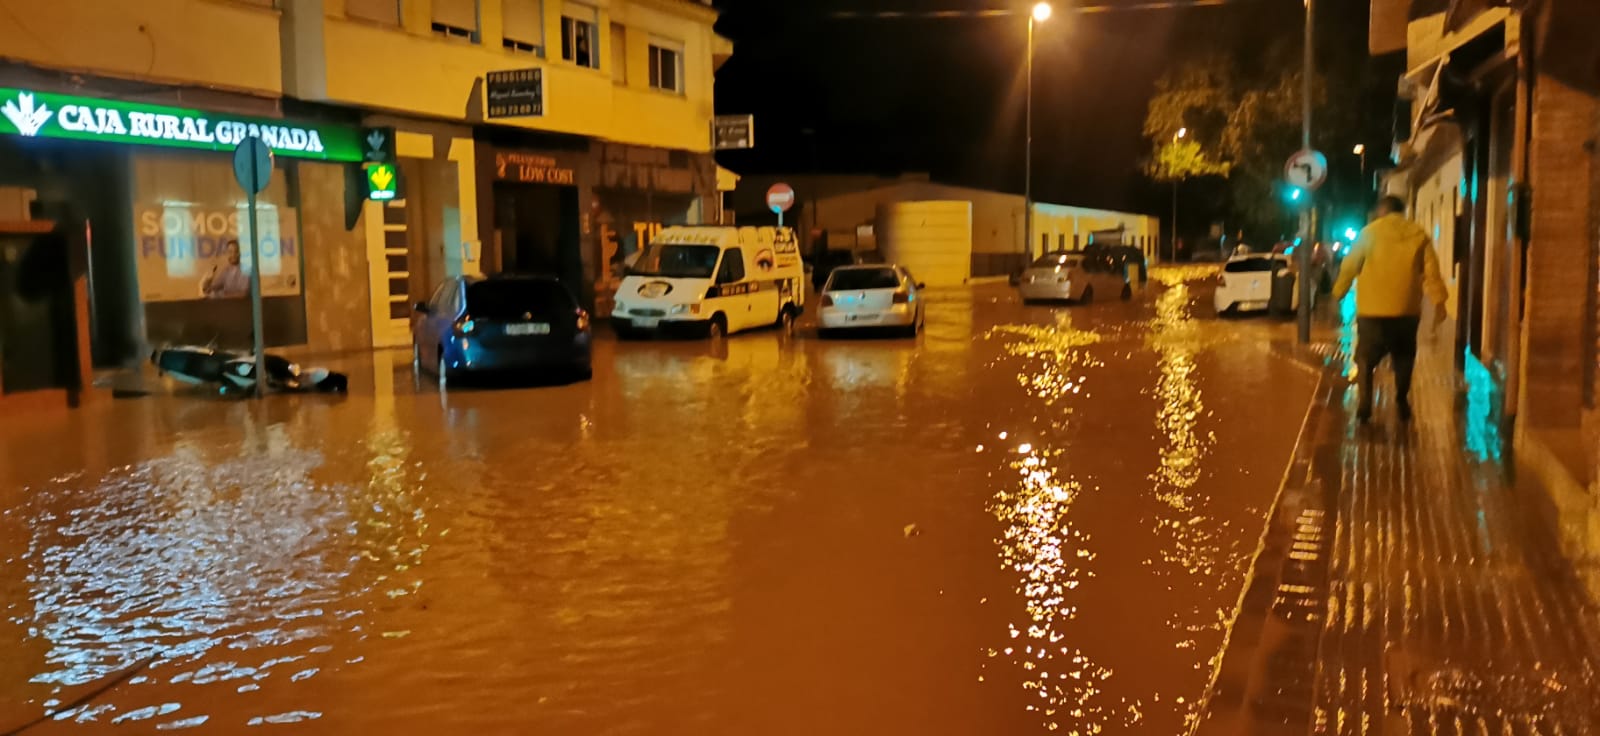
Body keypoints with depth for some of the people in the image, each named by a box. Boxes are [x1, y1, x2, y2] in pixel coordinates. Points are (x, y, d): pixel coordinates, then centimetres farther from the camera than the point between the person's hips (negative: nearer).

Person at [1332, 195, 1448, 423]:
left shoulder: (1371, 232, -1)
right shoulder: (1419, 234, 5)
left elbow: (1350, 266, 1)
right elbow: (1431, 271, 0)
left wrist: (1338, 292, 13)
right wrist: (1439, 302, 2)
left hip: (1373, 309, -2)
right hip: (1407, 309, 2)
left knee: (1366, 357, 7)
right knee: (1404, 357, 19)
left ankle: (1365, 401, -7)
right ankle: (1401, 401, 21)